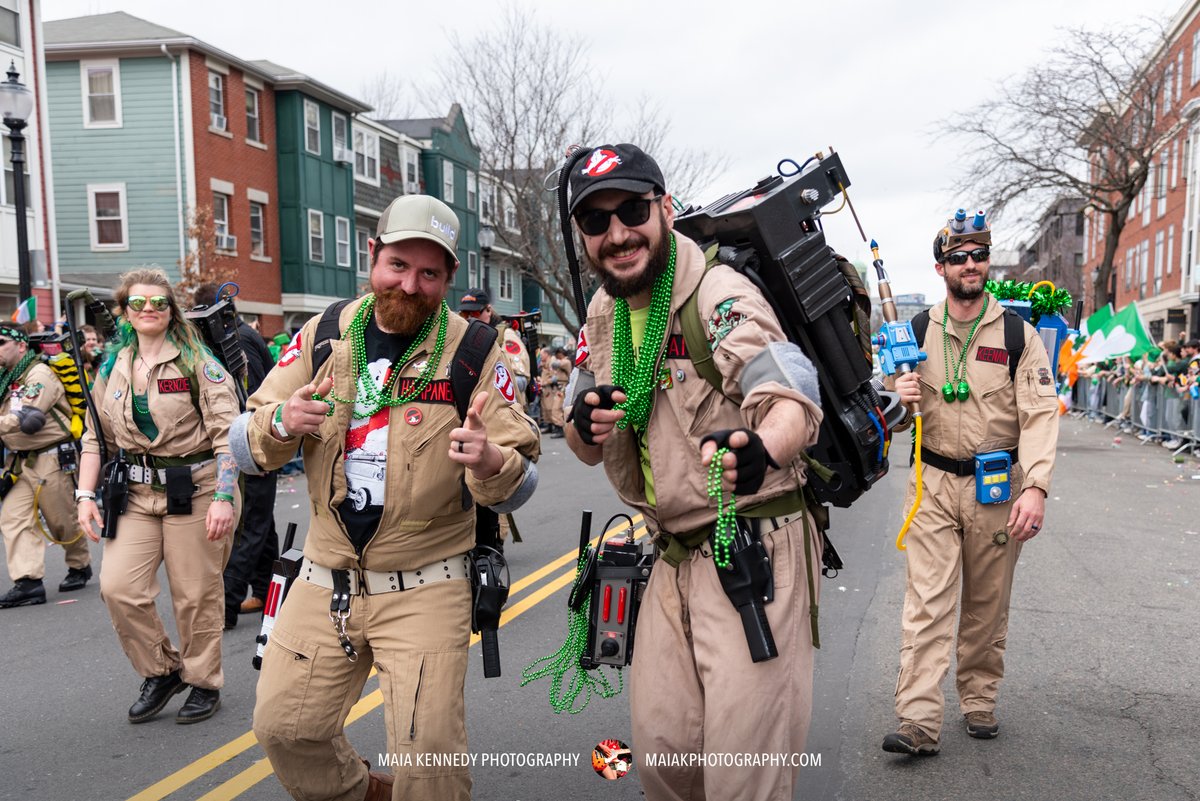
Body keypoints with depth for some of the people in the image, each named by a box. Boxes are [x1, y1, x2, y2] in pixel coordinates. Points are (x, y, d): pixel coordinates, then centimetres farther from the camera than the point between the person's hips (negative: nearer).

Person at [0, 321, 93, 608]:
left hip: (50, 458, -8)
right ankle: (28, 582, -6)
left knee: (63, 520, 4)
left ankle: (80, 567, 26)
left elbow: (27, 420, -23)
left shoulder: (39, 374, -13)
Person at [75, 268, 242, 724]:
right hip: (137, 493, 5)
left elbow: (226, 433, -12)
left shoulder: (196, 361, -6)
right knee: (118, 588, -6)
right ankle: (161, 671, 16)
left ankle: (203, 683, 22)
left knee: (196, 595, 3)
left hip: (194, 490, -4)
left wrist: (223, 497, -18)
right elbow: (97, 437, 15)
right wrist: (85, 495, 6)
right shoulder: (113, 368, 10)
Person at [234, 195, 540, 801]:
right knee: (283, 727, 10)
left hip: (425, 590, -3)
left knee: (428, 750, -3)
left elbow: (521, 484, -9)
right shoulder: (322, 337, 1)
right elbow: (245, 448, 3)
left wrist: (490, 462, -33)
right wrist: (279, 423, -20)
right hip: (324, 580, 4)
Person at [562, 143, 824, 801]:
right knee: (660, 742, 12)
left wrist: (759, 450, -53)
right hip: (672, 557, 7)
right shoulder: (602, 315, 7)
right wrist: (585, 426, -12)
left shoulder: (720, 294, -15)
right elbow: (586, 450, 13)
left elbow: (793, 400, -30)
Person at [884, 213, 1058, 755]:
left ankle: (979, 701, 27)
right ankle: (919, 721, -6)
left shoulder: (1018, 333, 0)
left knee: (987, 604, 10)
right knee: (927, 600, -6)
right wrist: (902, 400, -13)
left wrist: (1035, 486, -19)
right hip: (933, 484, 0)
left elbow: (1040, 413, -7)